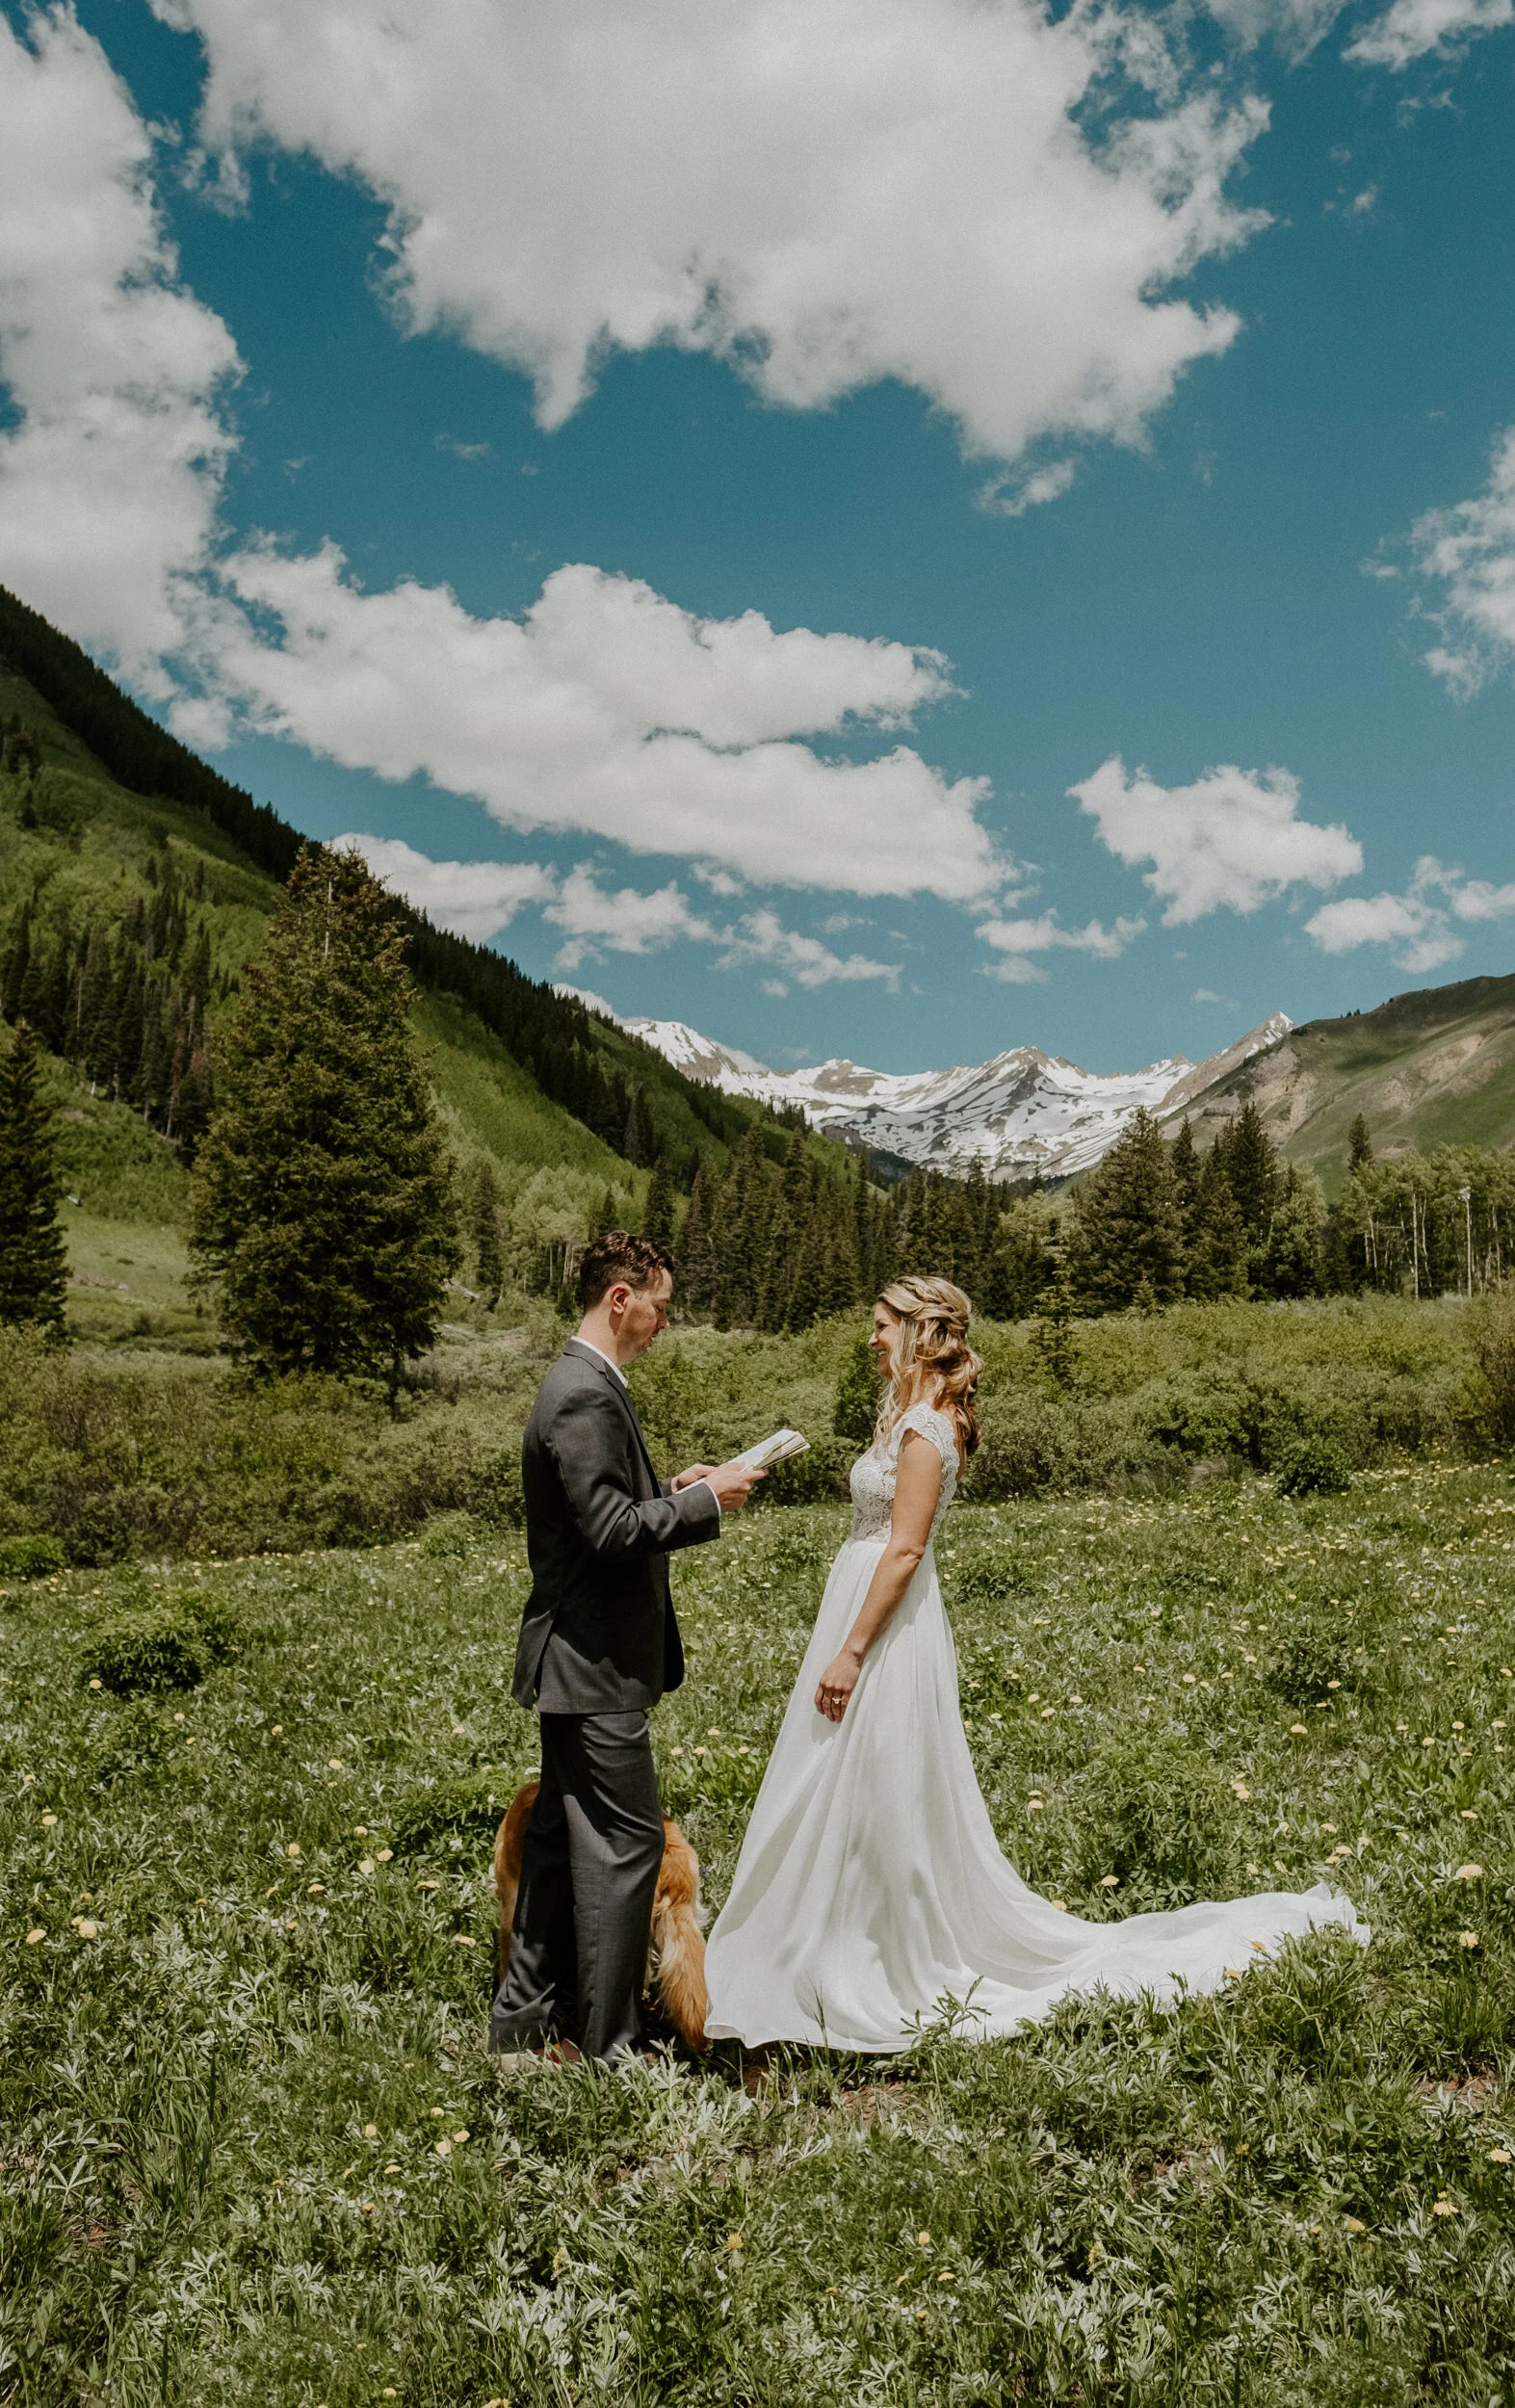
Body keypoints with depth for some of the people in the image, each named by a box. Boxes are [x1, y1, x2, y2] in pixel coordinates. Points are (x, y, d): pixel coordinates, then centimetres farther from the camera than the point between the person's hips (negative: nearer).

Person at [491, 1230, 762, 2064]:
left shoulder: (584, 1384, 13)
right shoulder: (585, 1395, -20)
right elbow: (612, 1530, -25)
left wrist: (671, 1489, 9)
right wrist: (705, 1501, -15)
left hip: (579, 1658, 11)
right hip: (595, 1663, -11)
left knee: (562, 1835, 17)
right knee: (625, 1842, -2)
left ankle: (526, 2018, 29)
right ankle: (605, 2045, 9)